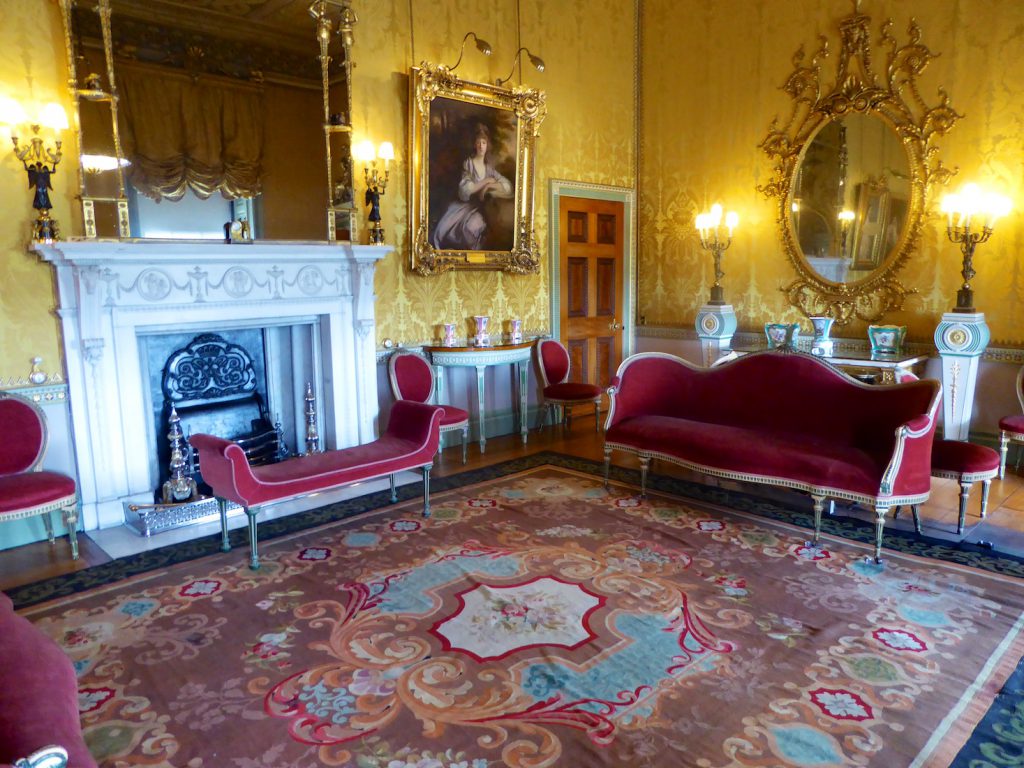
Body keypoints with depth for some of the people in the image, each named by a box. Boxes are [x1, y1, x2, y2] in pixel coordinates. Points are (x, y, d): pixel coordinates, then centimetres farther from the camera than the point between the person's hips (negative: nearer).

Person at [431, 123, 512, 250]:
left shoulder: (489, 167, 11)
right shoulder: (468, 163, 3)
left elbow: (508, 187, 1)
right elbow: (464, 190, -12)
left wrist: (489, 186, -13)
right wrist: (485, 181, -9)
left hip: (480, 207, 1)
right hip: (465, 204, -1)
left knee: (471, 227, -33)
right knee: (444, 226, -28)